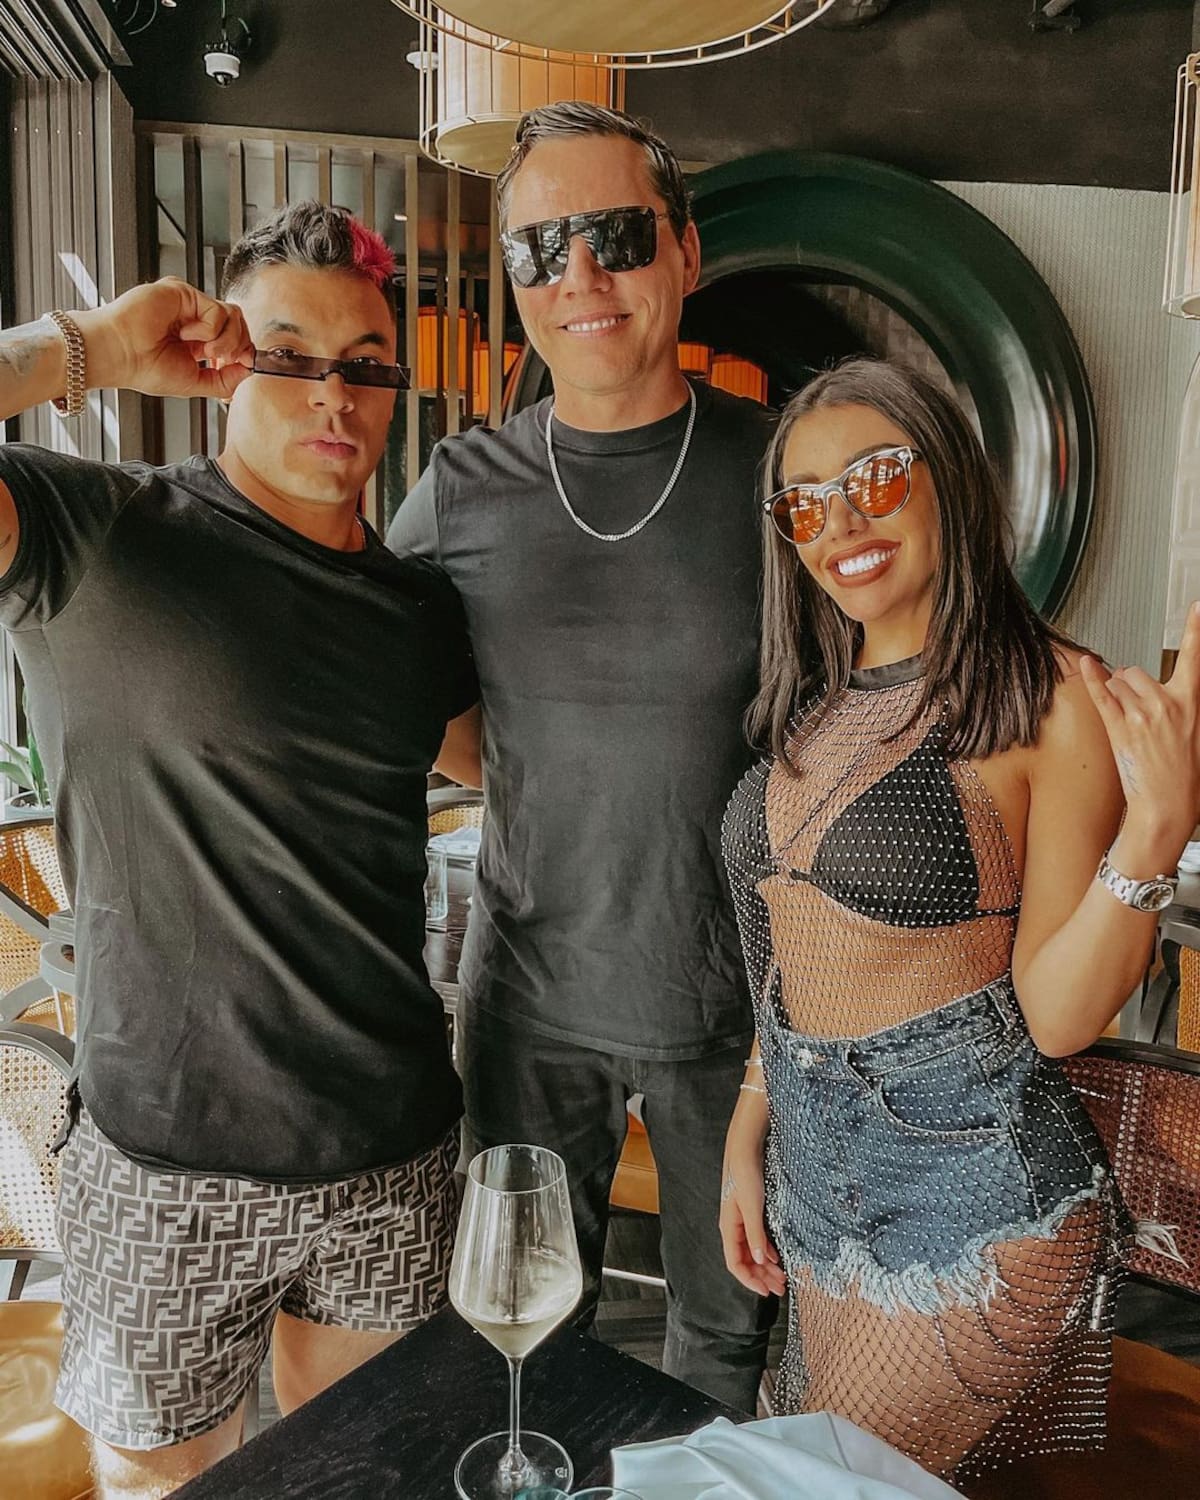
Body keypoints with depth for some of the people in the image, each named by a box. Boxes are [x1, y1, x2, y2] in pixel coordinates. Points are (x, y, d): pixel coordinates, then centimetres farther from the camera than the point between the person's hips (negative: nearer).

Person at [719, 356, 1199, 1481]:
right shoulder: (812, 706, 4)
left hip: (969, 1196, -6)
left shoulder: (1051, 700, -15)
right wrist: (749, 1133, 11)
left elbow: (1057, 1015, -16)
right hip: (815, 1169, 7)